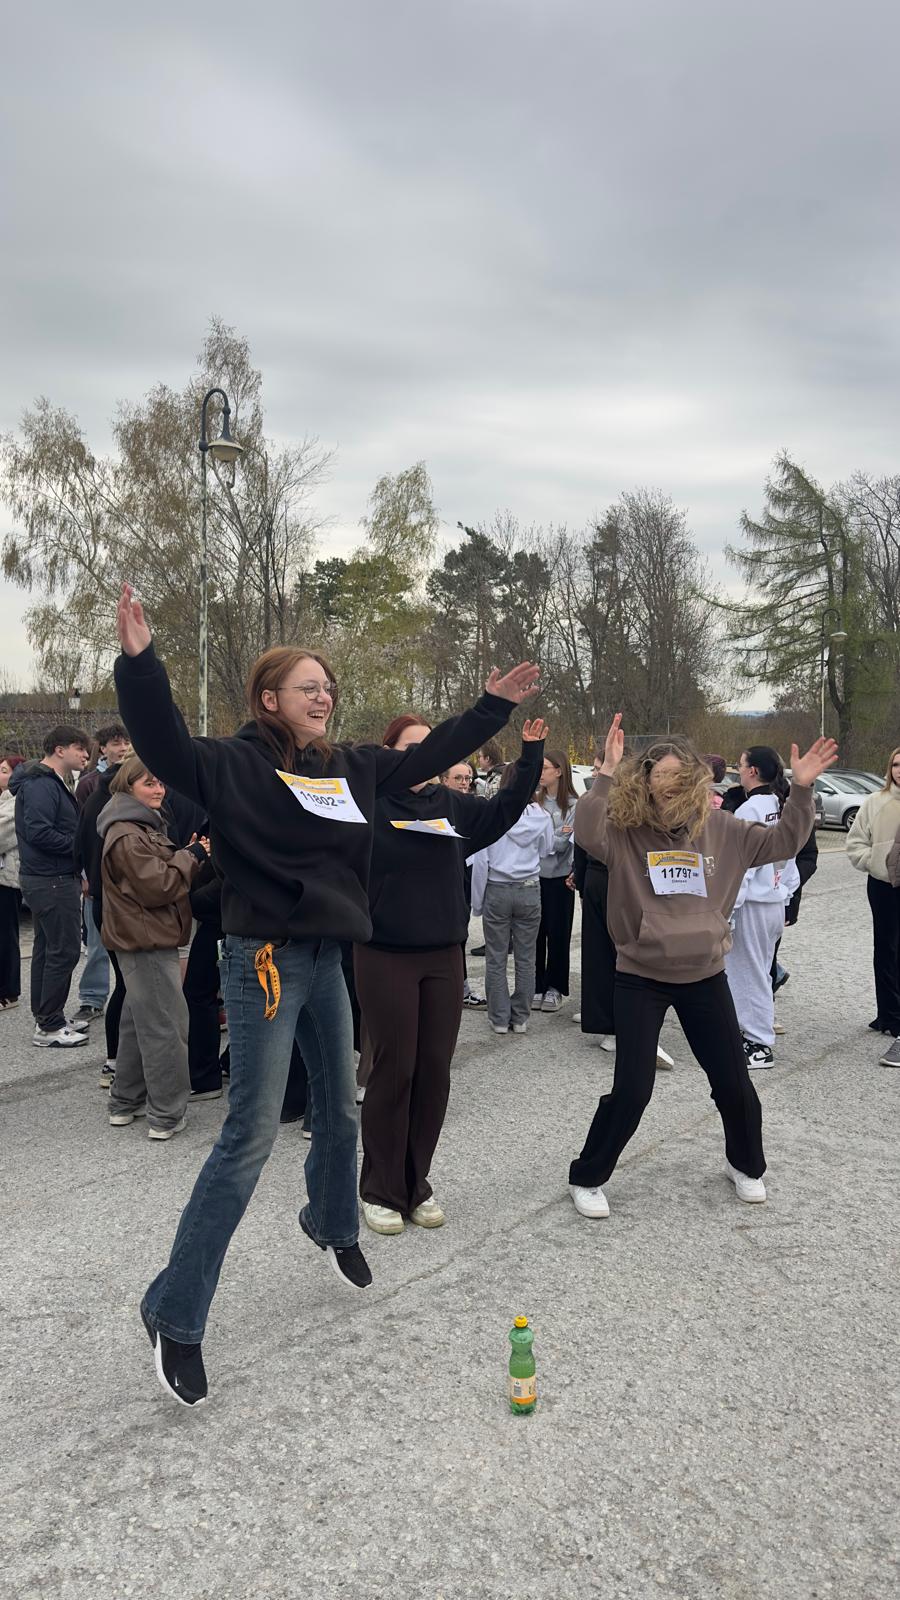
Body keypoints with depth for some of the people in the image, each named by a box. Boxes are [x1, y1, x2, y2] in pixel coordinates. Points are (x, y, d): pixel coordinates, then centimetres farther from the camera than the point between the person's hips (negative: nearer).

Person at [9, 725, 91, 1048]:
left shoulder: (54, 783, 16)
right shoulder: (41, 785, -16)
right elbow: (38, 833, -25)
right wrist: (79, 845, -18)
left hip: (45, 878, 11)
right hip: (52, 880, -11)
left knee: (47, 949, 15)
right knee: (64, 951, -6)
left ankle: (46, 1018, 24)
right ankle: (49, 1027, 1)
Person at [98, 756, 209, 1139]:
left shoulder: (143, 827, 16)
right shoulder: (127, 837, -18)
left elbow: (160, 874, 22)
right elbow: (157, 886, -21)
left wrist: (188, 856, 6)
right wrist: (192, 858, -12)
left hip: (145, 938, 11)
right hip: (147, 939, -11)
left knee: (138, 1022, 18)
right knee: (166, 1026, -8)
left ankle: (125, 1103, 28)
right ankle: (166, 1116, -2)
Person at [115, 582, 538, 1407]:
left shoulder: (349, 767, 9)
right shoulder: (234, 765, -10)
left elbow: (426, 756, 20)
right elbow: (164, 744, -27)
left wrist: (494, 706, 22)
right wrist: (139, 661, -40)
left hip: (327, 959, 7)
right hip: (265, 961, -7)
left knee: (340, 1110, 21)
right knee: (252, 1134, -7)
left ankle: (335, 1226, 51)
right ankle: (175, 1315, 6)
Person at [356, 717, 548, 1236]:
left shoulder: (451, 803, 8)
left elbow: (507, 808, 17)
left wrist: (532, 754, 8)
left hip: (444, 957, 5)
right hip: (386, 958, -4)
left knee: (435, 1072, 8)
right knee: (394, 1071, 0)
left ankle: (416, 1184, 24)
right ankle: (382, 1190, 16)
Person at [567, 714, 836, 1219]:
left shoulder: (719, 828, -2)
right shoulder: (625, 830, -13)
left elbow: (783, 842, 3)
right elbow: (587, 833, -33)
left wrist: (801, 788, -9)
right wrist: (608, 773, -38)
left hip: (705, 977, 3)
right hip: (641, 979, -3)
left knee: (734, 1083, 13)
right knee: (631, 1091, -3)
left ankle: (747, 1165, 41)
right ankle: (588, 1178, 18)